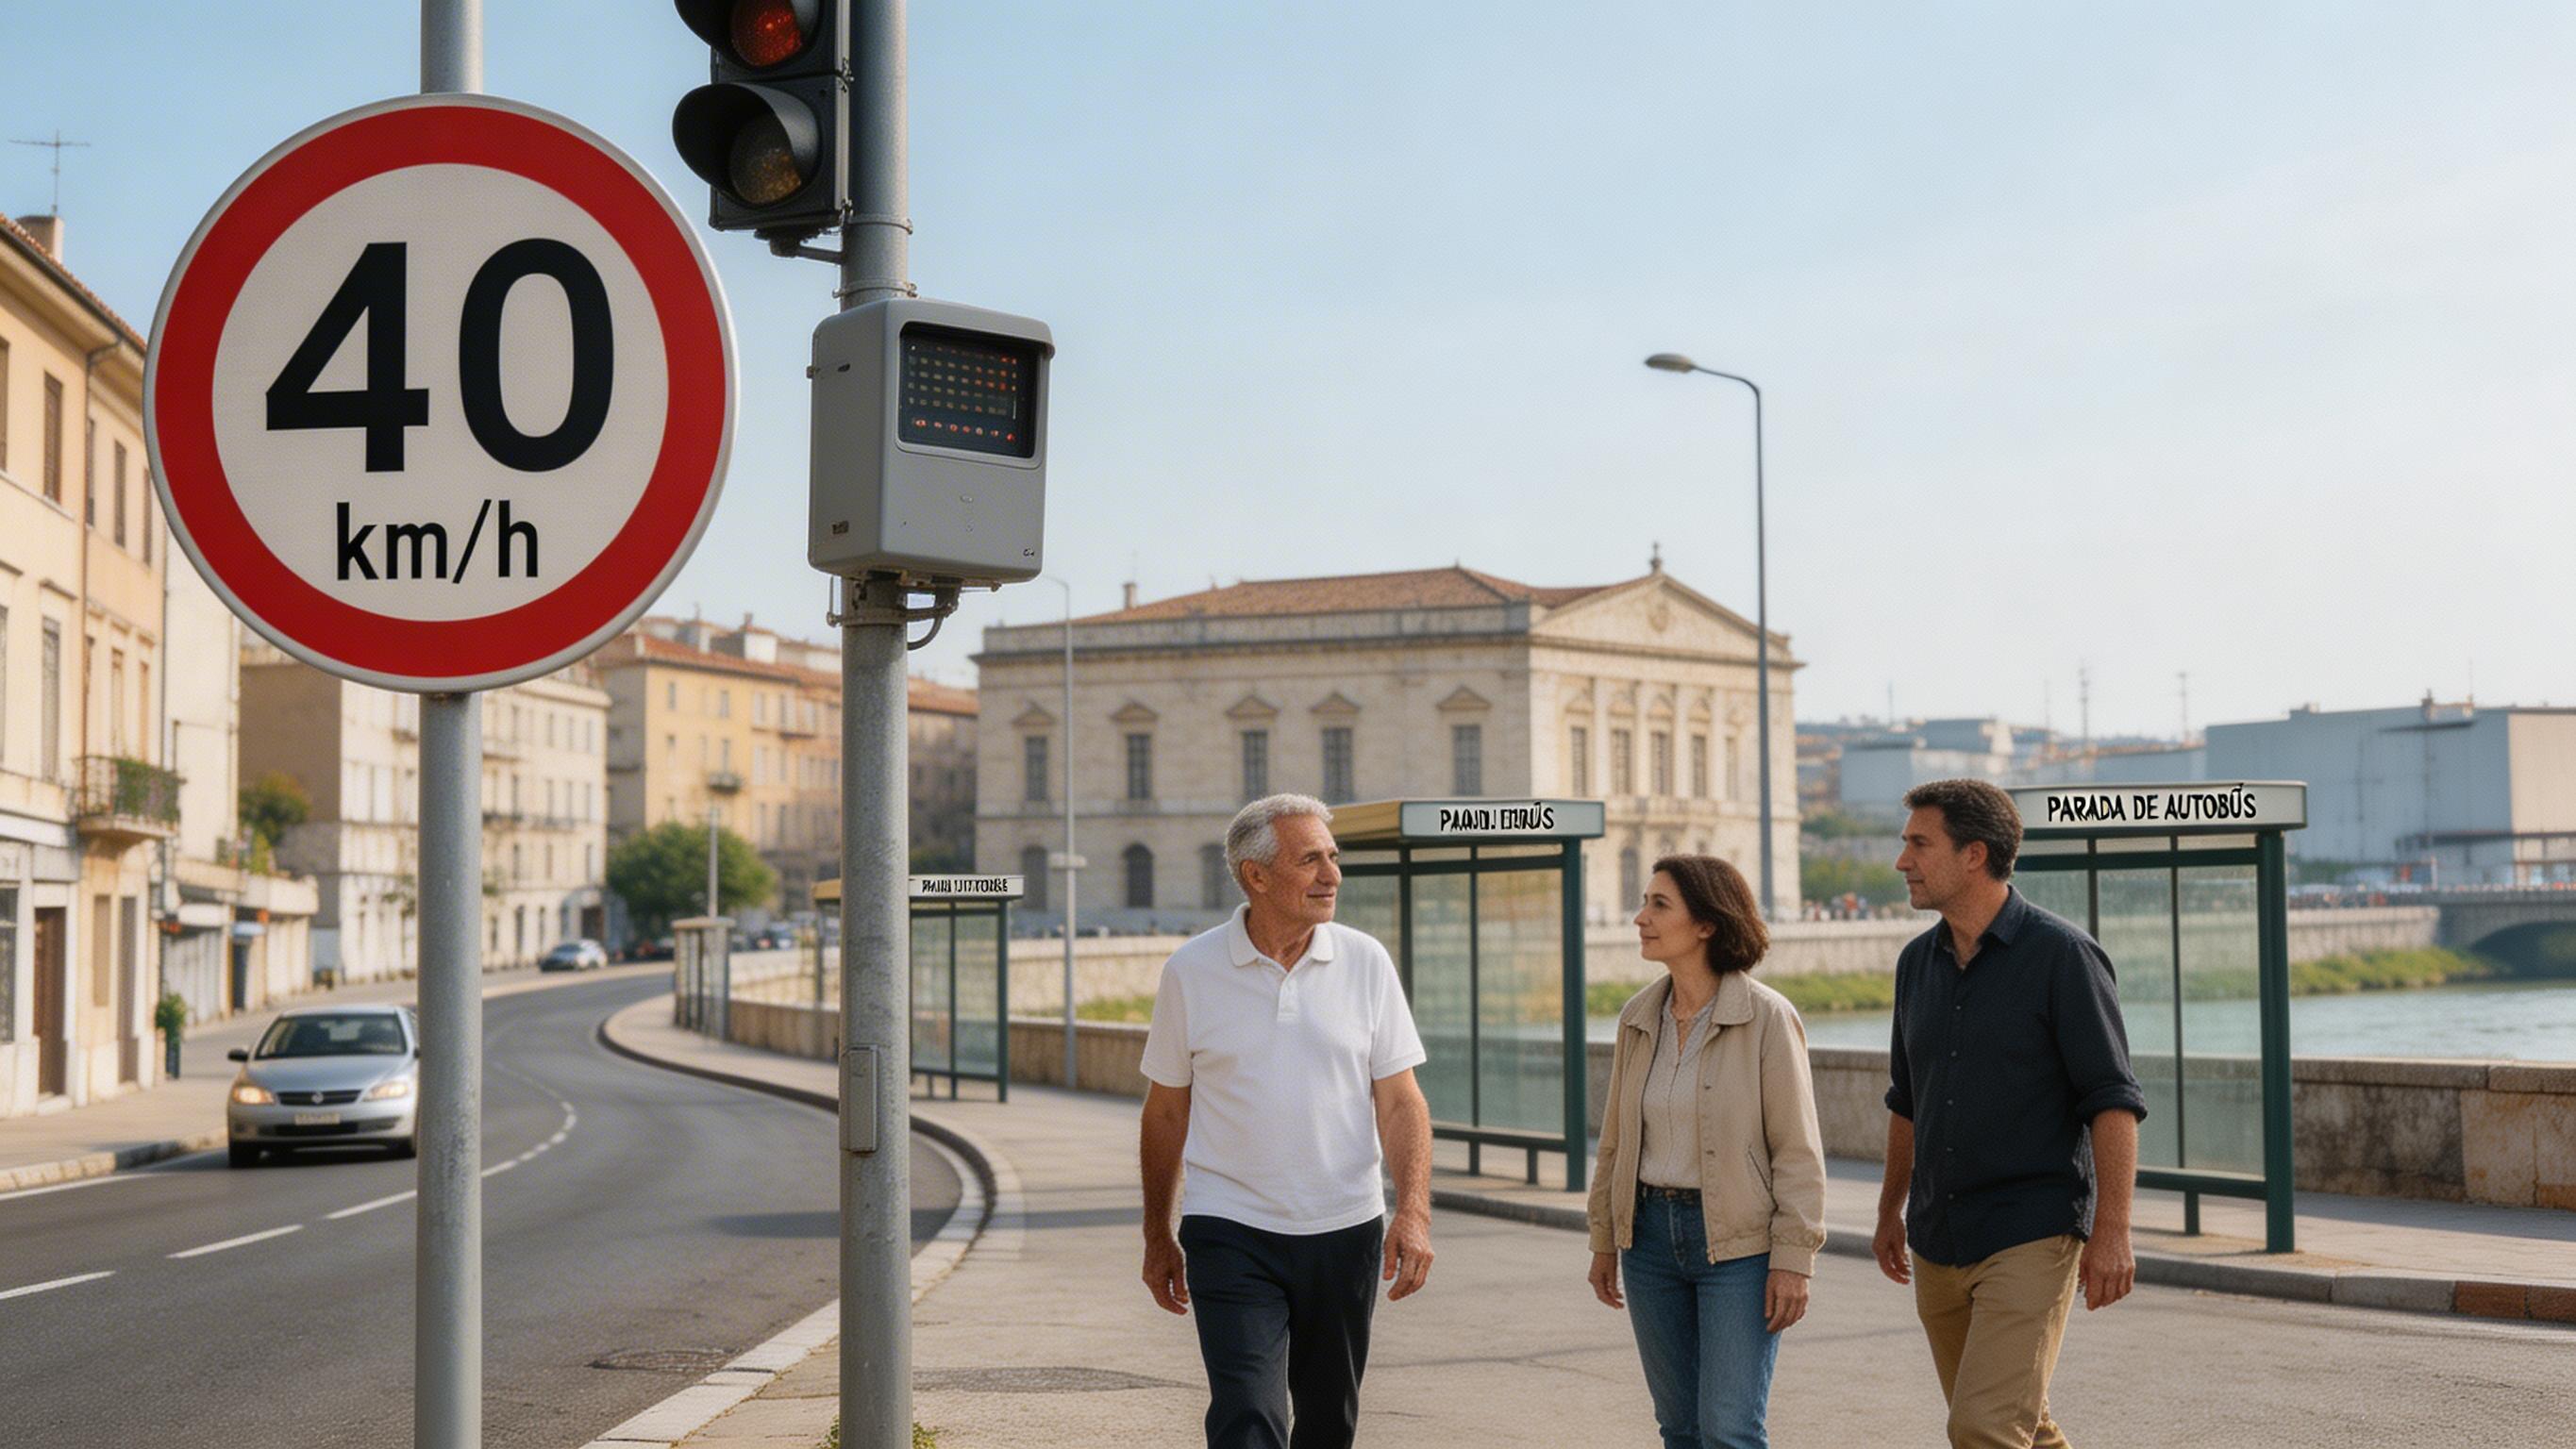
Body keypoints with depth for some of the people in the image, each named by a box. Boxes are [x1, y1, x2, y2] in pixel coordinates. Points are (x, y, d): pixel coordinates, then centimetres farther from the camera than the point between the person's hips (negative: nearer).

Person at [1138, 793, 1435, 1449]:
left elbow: (1400, 1102, 2)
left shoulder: (1365, 962, 1)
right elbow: (1167, 1112, 7)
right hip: (1230, 1235, -2)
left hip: (1345, 1230, 2)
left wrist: (1413, 1212, -11)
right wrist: (1157, 1237, 11)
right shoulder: (1191, 972, -2)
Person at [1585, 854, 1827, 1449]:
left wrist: (1793, 1258, -14)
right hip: (1652, 1236, 6)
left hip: (1739, 1245, -6)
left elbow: (1797, 1149, -10)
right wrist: (1604, 1238, 15)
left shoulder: (1766, 1017, -11)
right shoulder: (1639, 1018, 6)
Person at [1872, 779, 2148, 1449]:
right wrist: (1890, 1210, 26)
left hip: (2031, 1238, -7)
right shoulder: (1918, 961, 10)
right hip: (1937, 1242, 7)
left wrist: (2111, 1231, -18)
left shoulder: (2062, 954, -10)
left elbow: (2113, 1100, -12)